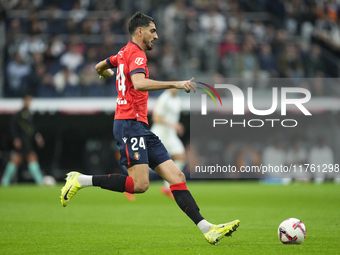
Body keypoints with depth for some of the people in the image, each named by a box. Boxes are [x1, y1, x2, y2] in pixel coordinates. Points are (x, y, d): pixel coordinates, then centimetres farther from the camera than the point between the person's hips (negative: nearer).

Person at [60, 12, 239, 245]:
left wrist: (109, 74, 60)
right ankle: (81, 180, -9)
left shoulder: (125, 53, 20)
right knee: (140, 184, -21)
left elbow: (99, 67, 37)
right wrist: (175, 84, -30)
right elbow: (139, 84, -28)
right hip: (130, 123, -10)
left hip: (141, 128, 10)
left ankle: (207, 229, -7)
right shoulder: (136, 53, -9)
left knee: (177, 177, 0)